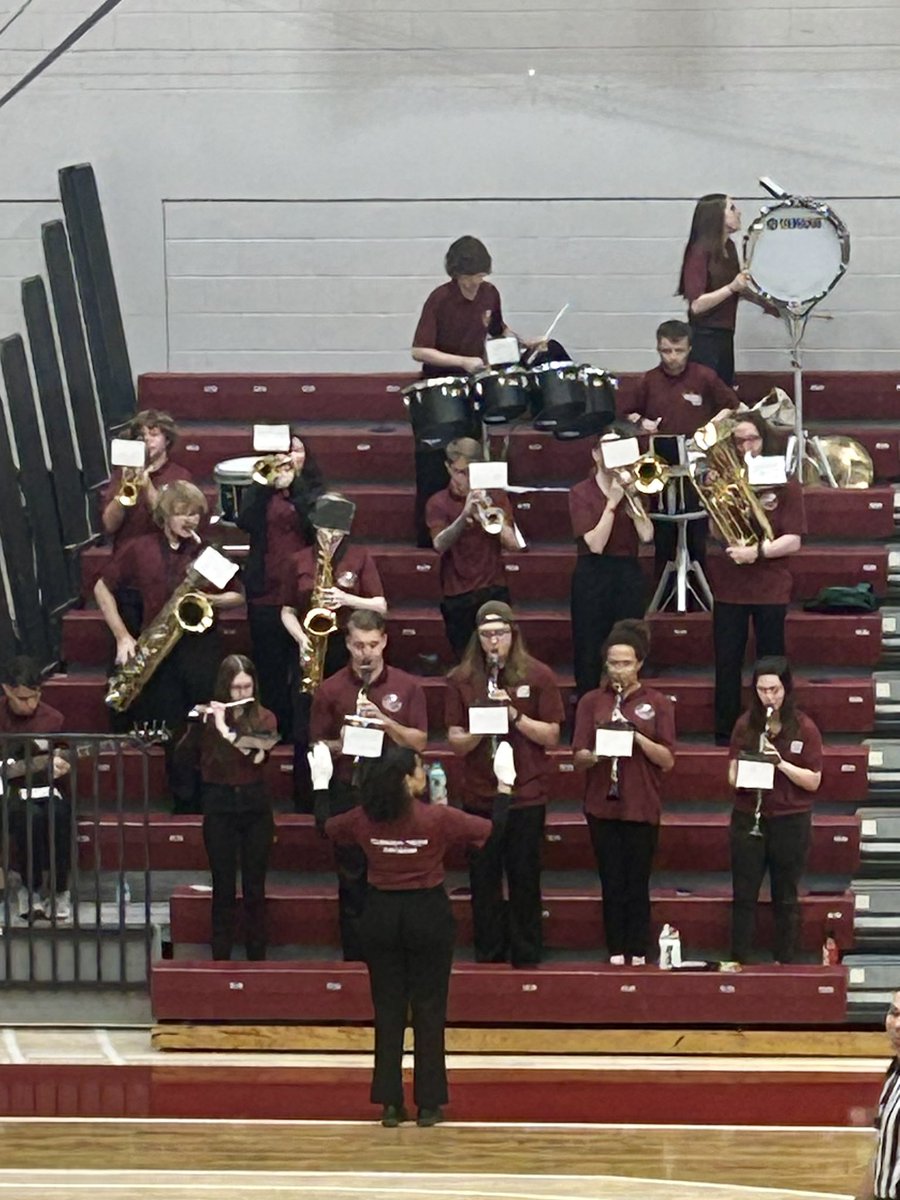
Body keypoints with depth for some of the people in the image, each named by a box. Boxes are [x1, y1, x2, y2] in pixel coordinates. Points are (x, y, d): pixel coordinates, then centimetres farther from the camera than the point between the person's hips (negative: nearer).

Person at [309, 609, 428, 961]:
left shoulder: (407, 687, 2)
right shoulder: (330, 690, 1)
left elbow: (419, 742, 0)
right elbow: (317, 746, 5)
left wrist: (386, 722, -16)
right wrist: (341, 744, -16)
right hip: (348, 796, 0)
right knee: (352, 882, 6)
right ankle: (355, 960, 14)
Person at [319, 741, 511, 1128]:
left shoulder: (364, 819, -5)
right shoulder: (437, 818, -15)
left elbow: (329, 828, 15)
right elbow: (493, 831, -8)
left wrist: (323, 785, 29)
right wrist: (504, 786, 4)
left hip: (380, 915, 3)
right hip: (428, 914, -3)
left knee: (388, 1009, 9)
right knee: (429, 1009, 6)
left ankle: (390, 1103, 9)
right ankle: (428, 1103, 7)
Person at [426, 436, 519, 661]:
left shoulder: (495, 497, 6)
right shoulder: (438, 503, 1)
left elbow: (512, 544, -4)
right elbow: (440, 545, -16)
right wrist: (465, 514, -31)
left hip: (494, 591, 1)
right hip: (457, 597, -1)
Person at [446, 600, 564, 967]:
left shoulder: (538, 676, -1)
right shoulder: (461, 679, 3)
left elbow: (552, 736, -3)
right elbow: (455, 742, 1)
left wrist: (515, 716, -16)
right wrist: (480, 731, -19)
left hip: (527, 795, -1)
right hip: (479, 796, 1)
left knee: (525, 881, 4)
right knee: (483, 882, 6)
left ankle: (526, 959, 14)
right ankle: (489, 956, 17)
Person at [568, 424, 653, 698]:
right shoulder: (581, 493, -2)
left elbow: (647, 535, -6)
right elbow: (595, 544, -13)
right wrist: (612, 503, -15)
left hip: (629, 575, 3)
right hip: (593, 577, -3)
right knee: (590, 654, -1)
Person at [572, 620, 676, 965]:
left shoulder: (658, 704, 3)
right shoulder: (591, 702, 6)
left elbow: (667, 760, -2)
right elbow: (578, 759, 2)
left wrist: (637, 737, -17)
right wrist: (594, 756, -20)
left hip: (642, 807, -1)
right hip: (602, 806, 1)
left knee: (637, 883, 0)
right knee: (611, 883, 2)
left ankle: (638, 953, 6)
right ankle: (616, 950, 9)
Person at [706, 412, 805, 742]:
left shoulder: (785, 485, -1)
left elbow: (793, 541, -7)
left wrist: (758, 551, -20)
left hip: (770, 588, -2)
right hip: (728, 587, 2)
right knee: (727, 665, 3)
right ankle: (724, 736, 9)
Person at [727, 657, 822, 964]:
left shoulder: (804, 728, -5)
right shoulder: (745, 725, 2)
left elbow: (813, 782, -7)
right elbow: (732, 775, 5)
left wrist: (782, 764, -22)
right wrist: (743, 776, -19)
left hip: (790, 821, -2)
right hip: (747, 819, 2)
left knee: (785, 898, 7)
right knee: (743, 896, 3)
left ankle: (785, 962, 16)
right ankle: (738, 962, 9)